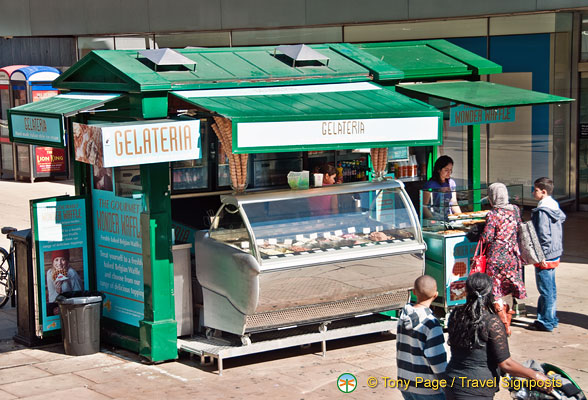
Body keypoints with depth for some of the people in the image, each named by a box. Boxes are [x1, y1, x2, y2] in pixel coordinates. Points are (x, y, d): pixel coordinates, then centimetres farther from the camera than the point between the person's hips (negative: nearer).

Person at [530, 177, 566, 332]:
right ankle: (551, 319, 25)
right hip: (554, 254, 9)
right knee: (551, 289, 16)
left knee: (546, 291, -1)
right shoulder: (554, 206, 10)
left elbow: (543, 236, -23)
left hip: (545, 258, -9)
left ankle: (546, 322, 5)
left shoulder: (542, 211, -19)